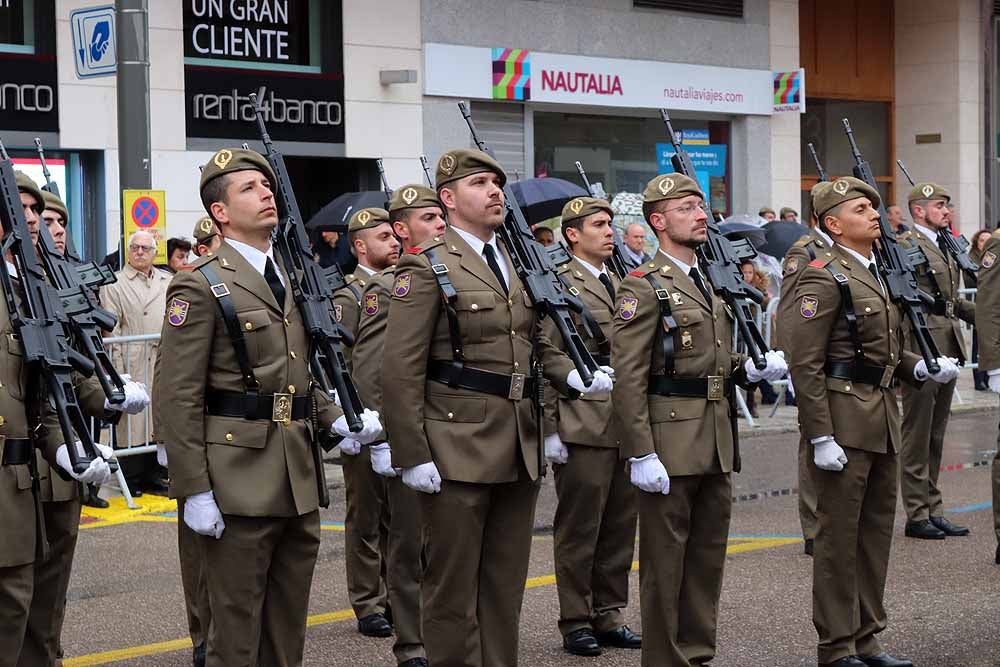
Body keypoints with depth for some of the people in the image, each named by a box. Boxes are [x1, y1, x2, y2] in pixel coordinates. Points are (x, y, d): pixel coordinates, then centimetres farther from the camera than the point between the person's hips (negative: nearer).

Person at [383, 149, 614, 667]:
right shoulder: (427, 267, -7)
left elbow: (539, 343, 21)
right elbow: (401, 371, -12)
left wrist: (572, 375, -1)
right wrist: (413, 456, -16)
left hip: (519, 448, 7)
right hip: (457, 447, -7)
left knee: (506, 587, 13)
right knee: (453, 590, 2)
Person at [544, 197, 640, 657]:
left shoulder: (622, 284, 16)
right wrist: (550, 429, -13)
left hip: (628, 424, 7)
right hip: (582, 426, -7)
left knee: (620, 525, 11)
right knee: (579, 528, 1)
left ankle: (609, 615, 21)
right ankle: (576, 622, 10)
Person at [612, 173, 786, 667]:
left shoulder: (711, 284, 16)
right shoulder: (644, 286, -10)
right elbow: (629, 379, -16)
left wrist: (750, 368, 6)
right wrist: (641, 454, -21)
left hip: (716, 442, 8)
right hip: (670, 439, -8)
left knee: (708, 556, 13)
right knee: (665, 559, 1)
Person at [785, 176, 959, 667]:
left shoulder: (877, 275, 16)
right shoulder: (824, 278, -12)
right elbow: (805, 364, -17)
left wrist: (921, 369, 5)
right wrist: (821, 437, -21)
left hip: (883, 416, 9)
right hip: (844, 416, -9)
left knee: (876, 532, 13)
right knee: (839, 535, -1)